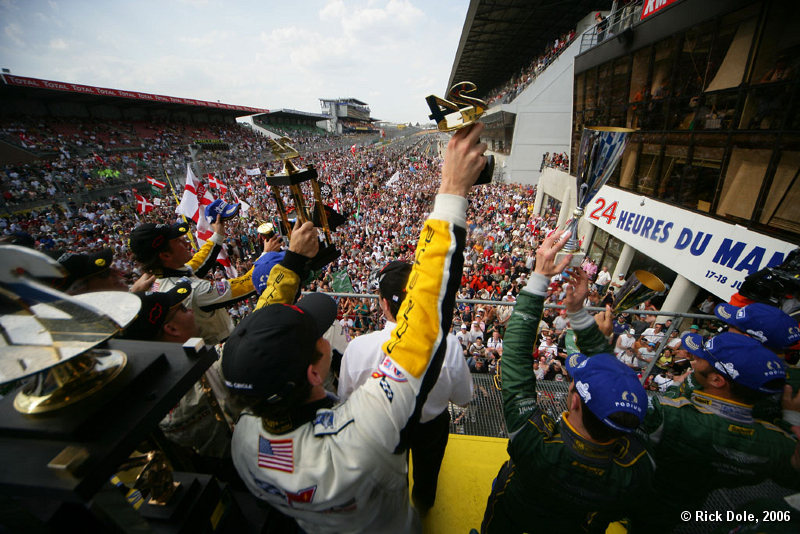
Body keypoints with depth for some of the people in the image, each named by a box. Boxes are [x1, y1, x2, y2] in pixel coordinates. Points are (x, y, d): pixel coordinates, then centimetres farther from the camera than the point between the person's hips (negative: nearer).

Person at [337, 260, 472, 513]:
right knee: (427, 472, 37)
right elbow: (464, 398, -17)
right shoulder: (449, 345, -36)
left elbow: (345, 399, -18)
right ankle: (423, 504, 68)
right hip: (432, 427, 1)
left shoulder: (357, 347, -36)